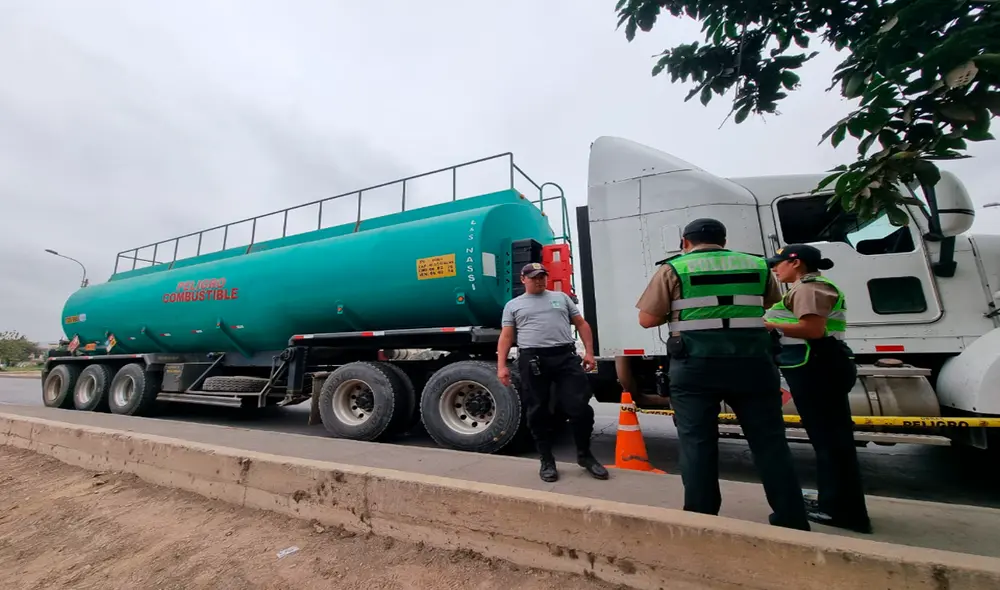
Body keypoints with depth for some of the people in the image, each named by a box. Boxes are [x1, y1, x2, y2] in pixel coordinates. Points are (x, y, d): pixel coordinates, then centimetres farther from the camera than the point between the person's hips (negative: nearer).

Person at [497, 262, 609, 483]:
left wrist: (589, 352, 4)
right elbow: (506, 337, 8)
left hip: (566, 357, 1)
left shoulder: (561, 297, 19)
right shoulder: (513, 305, 14)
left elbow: (582, 324, 16)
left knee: (580, 407, -1)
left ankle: (585, 455, 22)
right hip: (532, 360, -1)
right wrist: (501, 365, -4)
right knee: (537, 413, 5)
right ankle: (547, 461, 22)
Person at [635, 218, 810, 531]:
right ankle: (792, 521, 23)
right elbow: (771, 304, 30)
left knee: (697, 443, 6)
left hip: (695, 364, -3)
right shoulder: (757, 265, 12)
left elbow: (647, 319, -1)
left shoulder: (673, 269, 0)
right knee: (770, 441, 14)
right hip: (752, 361, 3)